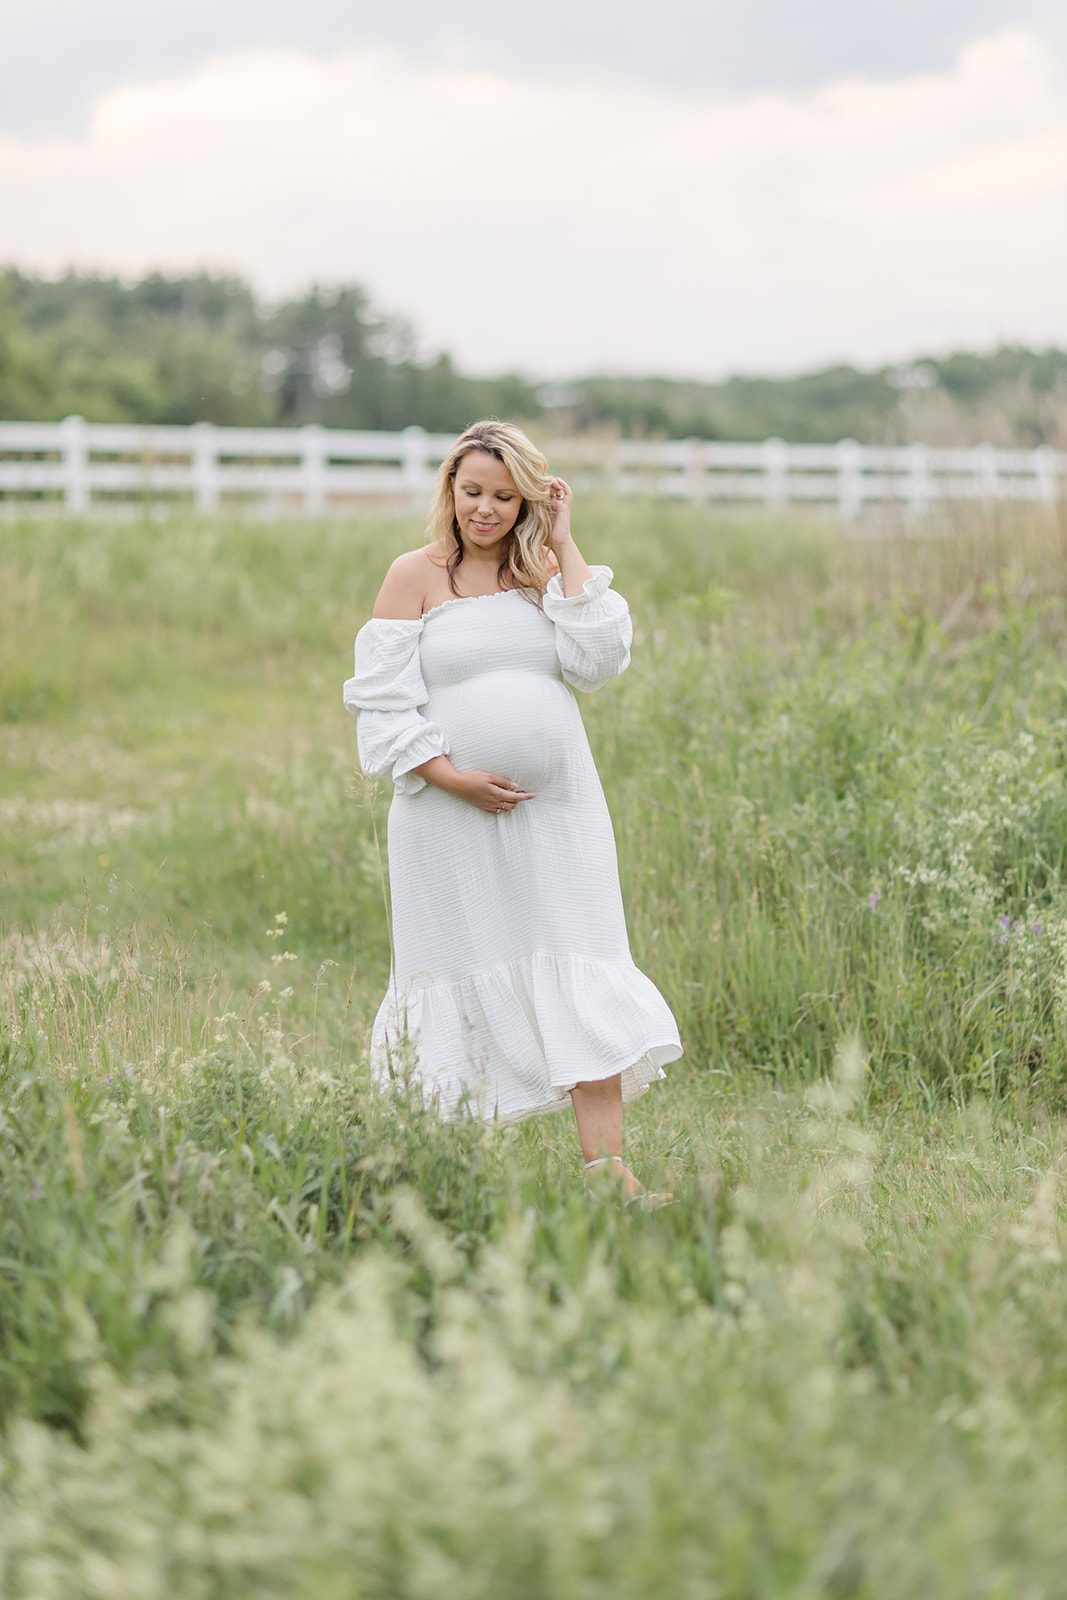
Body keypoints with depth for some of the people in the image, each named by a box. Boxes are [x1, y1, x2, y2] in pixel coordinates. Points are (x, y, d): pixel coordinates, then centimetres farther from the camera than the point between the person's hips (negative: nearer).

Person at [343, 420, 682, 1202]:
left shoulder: (548, 571, 8)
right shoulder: (417, 575, 1)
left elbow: (599, 659, -8)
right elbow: (383, 704, -3)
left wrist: (565, 549, -6)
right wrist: (453, 777, -14)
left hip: (554, 809, 2)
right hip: (452, 811, -2)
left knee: (578, 976, -5)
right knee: (464, 975, 5)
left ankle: (607, 1165, -8)